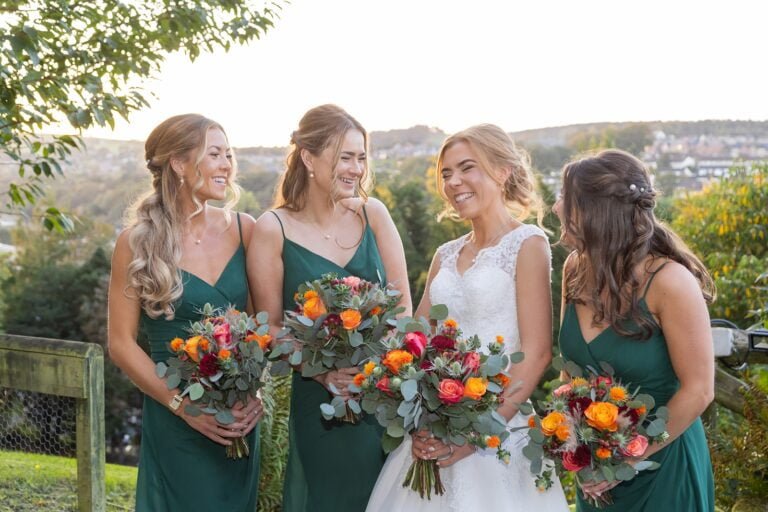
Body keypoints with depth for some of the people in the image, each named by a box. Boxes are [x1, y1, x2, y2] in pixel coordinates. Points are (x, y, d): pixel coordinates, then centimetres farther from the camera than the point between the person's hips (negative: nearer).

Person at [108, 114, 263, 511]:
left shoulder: (243, 229, 0)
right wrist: (183, 405, -13)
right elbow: (122, 343, -6)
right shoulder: (138, 241, -7)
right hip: (175, 422, -3)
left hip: (241, 416, 3)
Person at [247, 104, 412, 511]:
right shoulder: (273, 229, -7)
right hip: (319, 402, -3)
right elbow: (271, 326, -5)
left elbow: (403, 305, 2)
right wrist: (323, 371, -19)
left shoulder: (373, 214, 1)